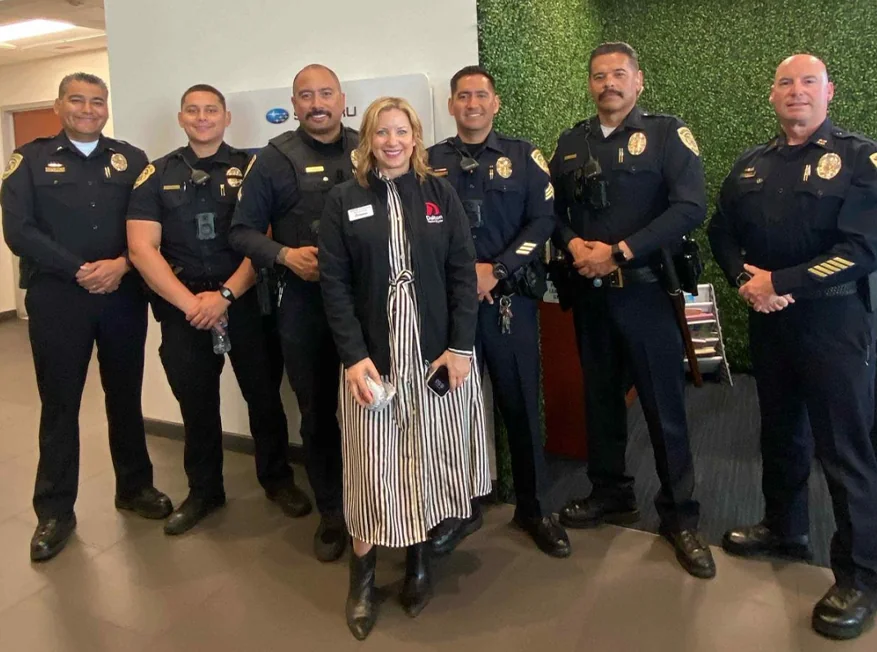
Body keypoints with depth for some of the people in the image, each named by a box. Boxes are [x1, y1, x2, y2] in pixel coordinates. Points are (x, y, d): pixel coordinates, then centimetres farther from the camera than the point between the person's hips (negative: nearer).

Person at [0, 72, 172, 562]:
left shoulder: (132, 160, 9)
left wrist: (122, 264, -15)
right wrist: (79, 271, -14)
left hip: (124, 296, 2)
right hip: (57, 298, -1)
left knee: (125, 396, 12)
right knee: (60, 404, 7)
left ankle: (135, 487, 30)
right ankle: (55, 512, 20)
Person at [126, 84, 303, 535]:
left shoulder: (250, 169, 3)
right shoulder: (157, 175, 7)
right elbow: (141, 248, -1)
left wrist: (226, 295, -14)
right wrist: (191, 303, -11)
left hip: (246, 302, -1)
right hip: (181, 308, 2)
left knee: (263, 394, 5)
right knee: (196, 404, 11)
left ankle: (277, 479, 26)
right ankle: (204, 491, 29)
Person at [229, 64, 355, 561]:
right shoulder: (274, 159, 4)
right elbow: (243, 231, 4)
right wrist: (286, 254, -12)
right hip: (305, 304, 0)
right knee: (318, 414, 11)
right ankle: (332, 515, 29)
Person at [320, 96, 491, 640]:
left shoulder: (440, 194, 4)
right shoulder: (344, 200, 2)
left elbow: (463, 273, 0)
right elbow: (334, 284, -3)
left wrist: (461, 346, -9)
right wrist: (353, 356, -13)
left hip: (436, 351, 1)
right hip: (373, 354, -1)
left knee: (427, 457, 9)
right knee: (373, 464, 2)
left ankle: (419, 559, 28)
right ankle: (363, 576, 19)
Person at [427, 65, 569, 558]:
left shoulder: (523, 156, 6)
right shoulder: (430, 161, 9)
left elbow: (542, 221, -3)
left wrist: (496, 271, -13)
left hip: (511, 298, -1)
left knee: (521, 403, 6)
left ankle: (535, 507, 24)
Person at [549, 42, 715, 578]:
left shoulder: (668, 133, -3)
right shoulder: (572, 143, 11)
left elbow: (690, 208, -14)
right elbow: (552, 208, 11)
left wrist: (620, 252, -19)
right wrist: (572, 244, -10)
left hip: (645, 290, -4)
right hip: (588, 291, 5)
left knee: (665, 405, 2)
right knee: (601, 396, 14)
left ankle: (680, 515, 19)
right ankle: (611, 493, 32)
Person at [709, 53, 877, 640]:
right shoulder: (750, 166, 11)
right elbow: (722, 233, 9)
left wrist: (778, 282, -19)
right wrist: (746, 279, -10)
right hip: (767, 320, 5)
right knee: (780, 431, 17)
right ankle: (785, 529, 37)